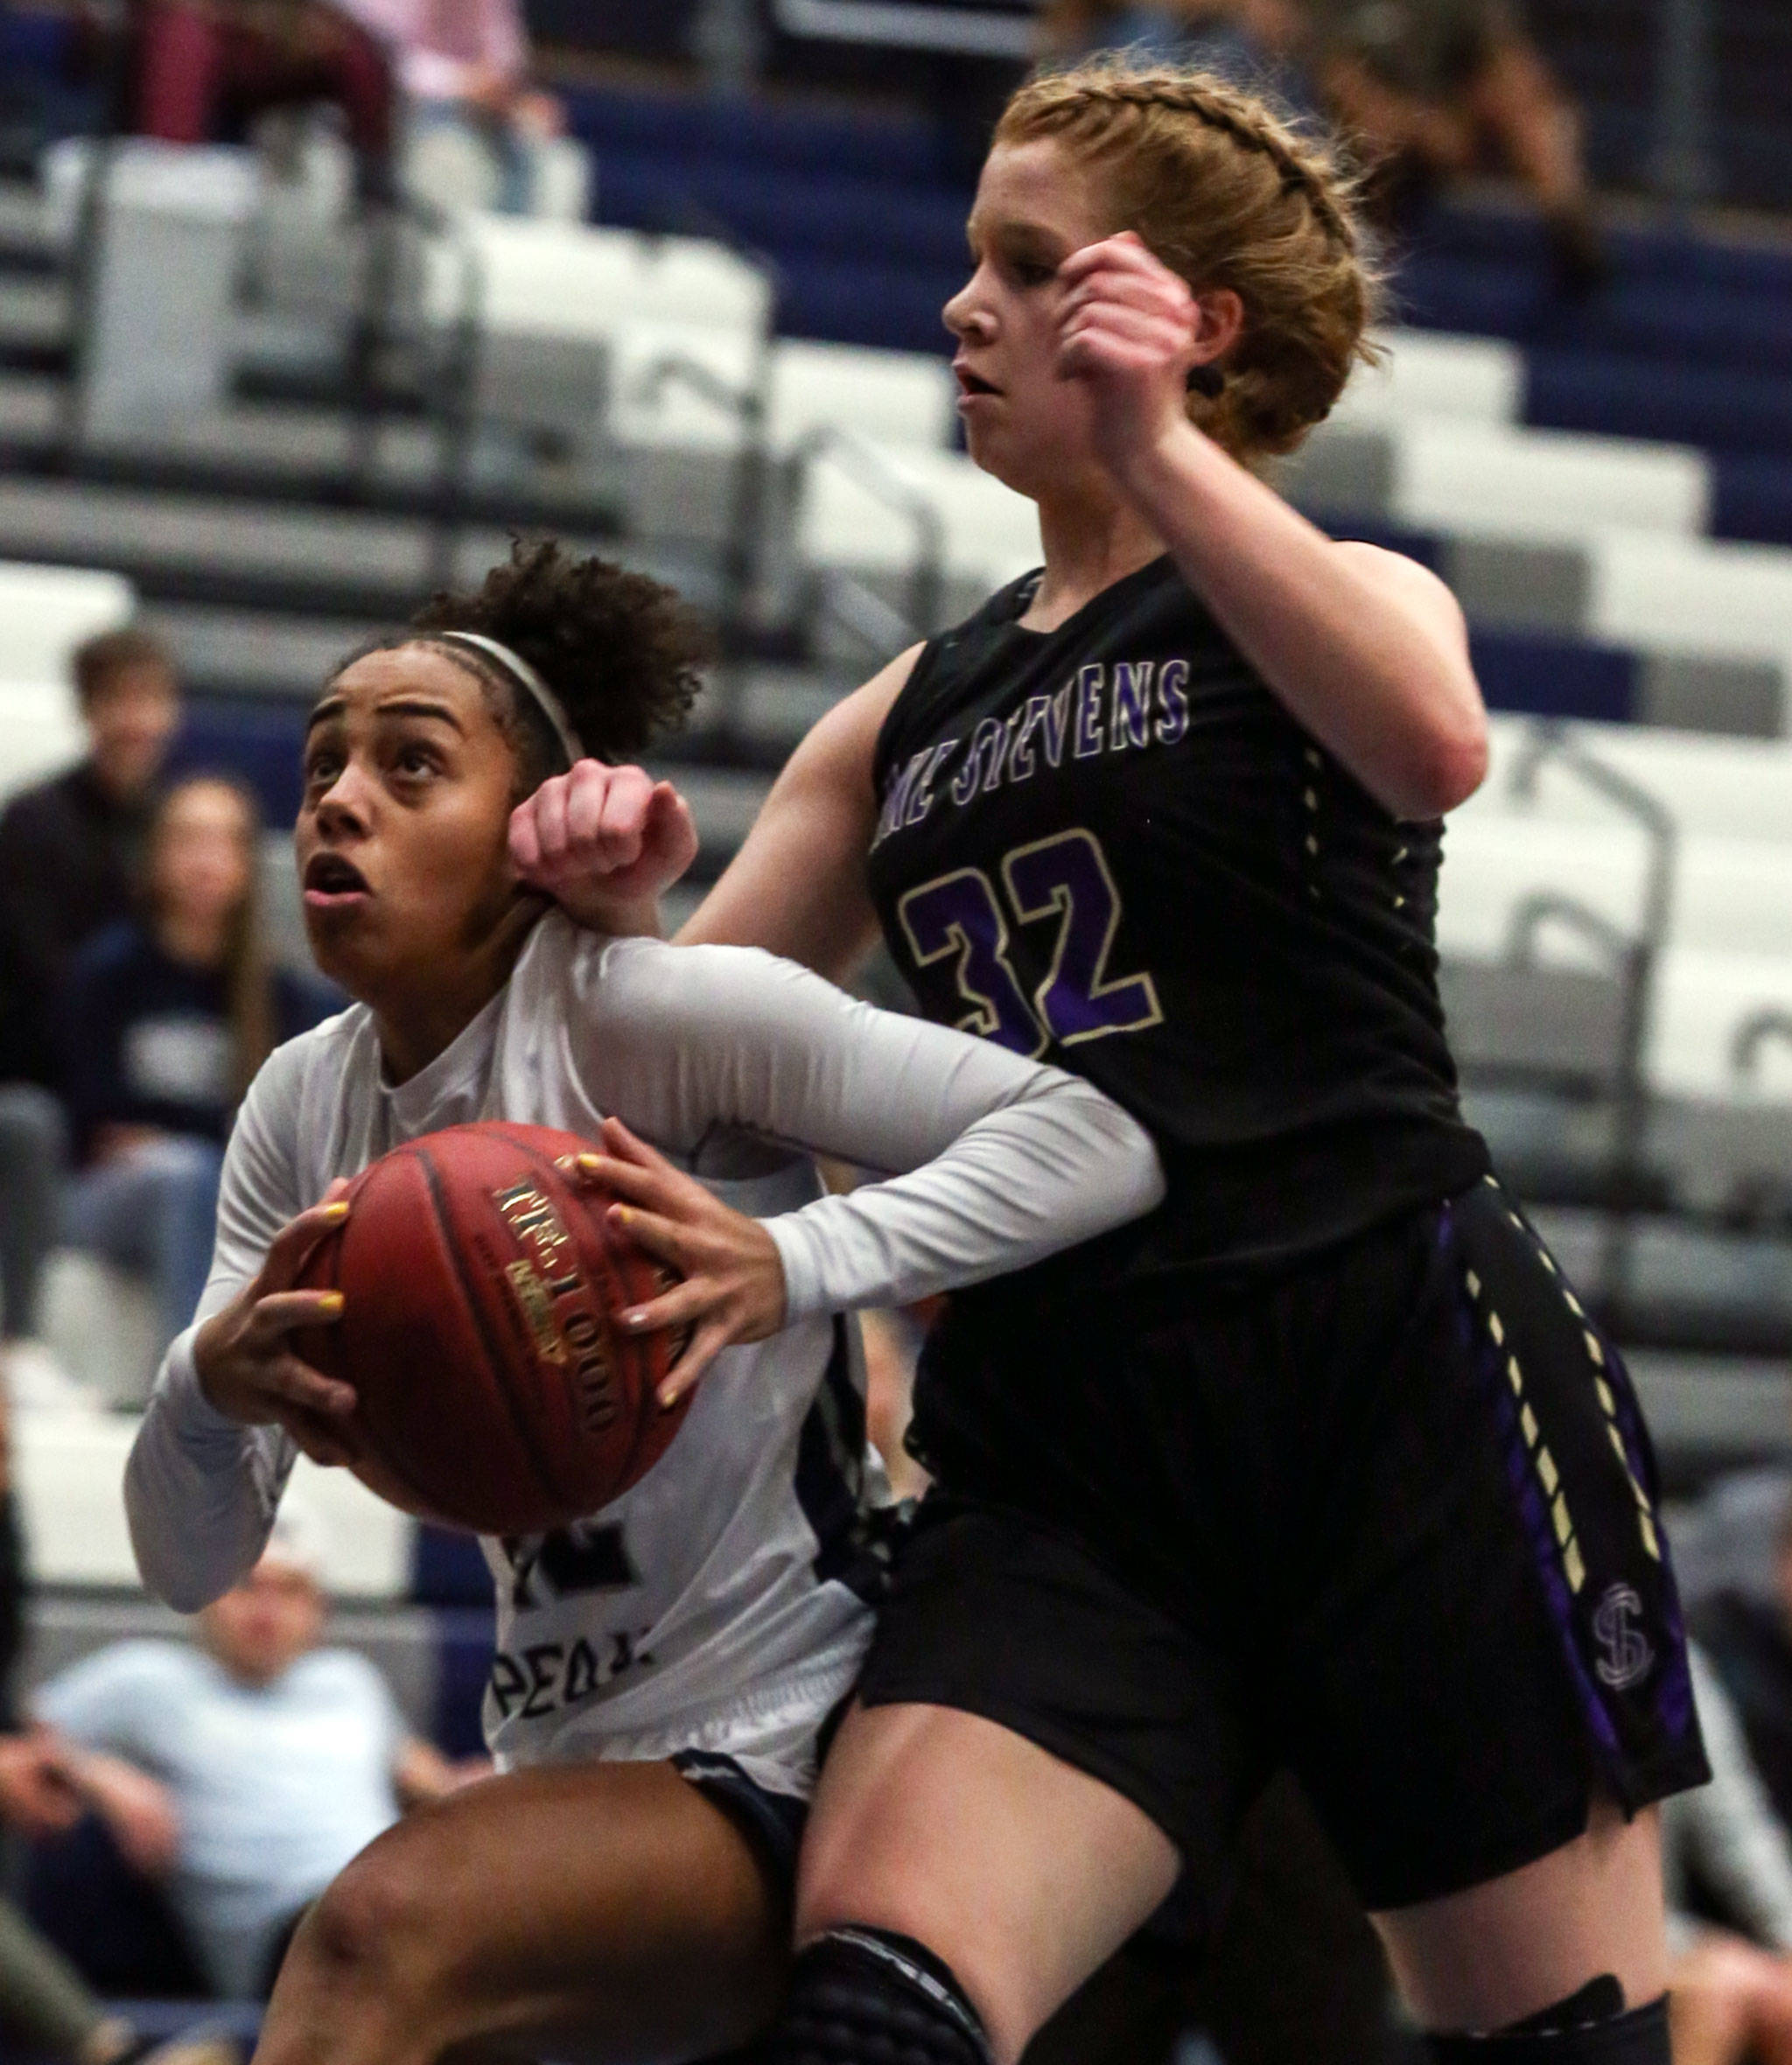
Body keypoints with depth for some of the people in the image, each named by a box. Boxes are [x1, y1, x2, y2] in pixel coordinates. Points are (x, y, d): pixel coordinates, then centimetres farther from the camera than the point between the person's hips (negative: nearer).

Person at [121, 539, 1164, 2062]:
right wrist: (209, 1385, -21)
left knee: (381, 1933, -32)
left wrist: (790, 1268, -35)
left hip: (783, 1763, -8)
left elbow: (1105, 1142, -20)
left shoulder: (642, 1010, -14)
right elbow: (189, 1566, 2)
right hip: (566, 1771, 8)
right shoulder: (305, 1107, 6)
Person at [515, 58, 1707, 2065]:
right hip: (1055, 1461, 4)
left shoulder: (1332, 596, 8)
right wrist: (621, 901, 1)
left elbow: (1434, 747, -18)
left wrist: (1160, 451, -19)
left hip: (1398, 1386, -4)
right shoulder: (909, 714, 23)